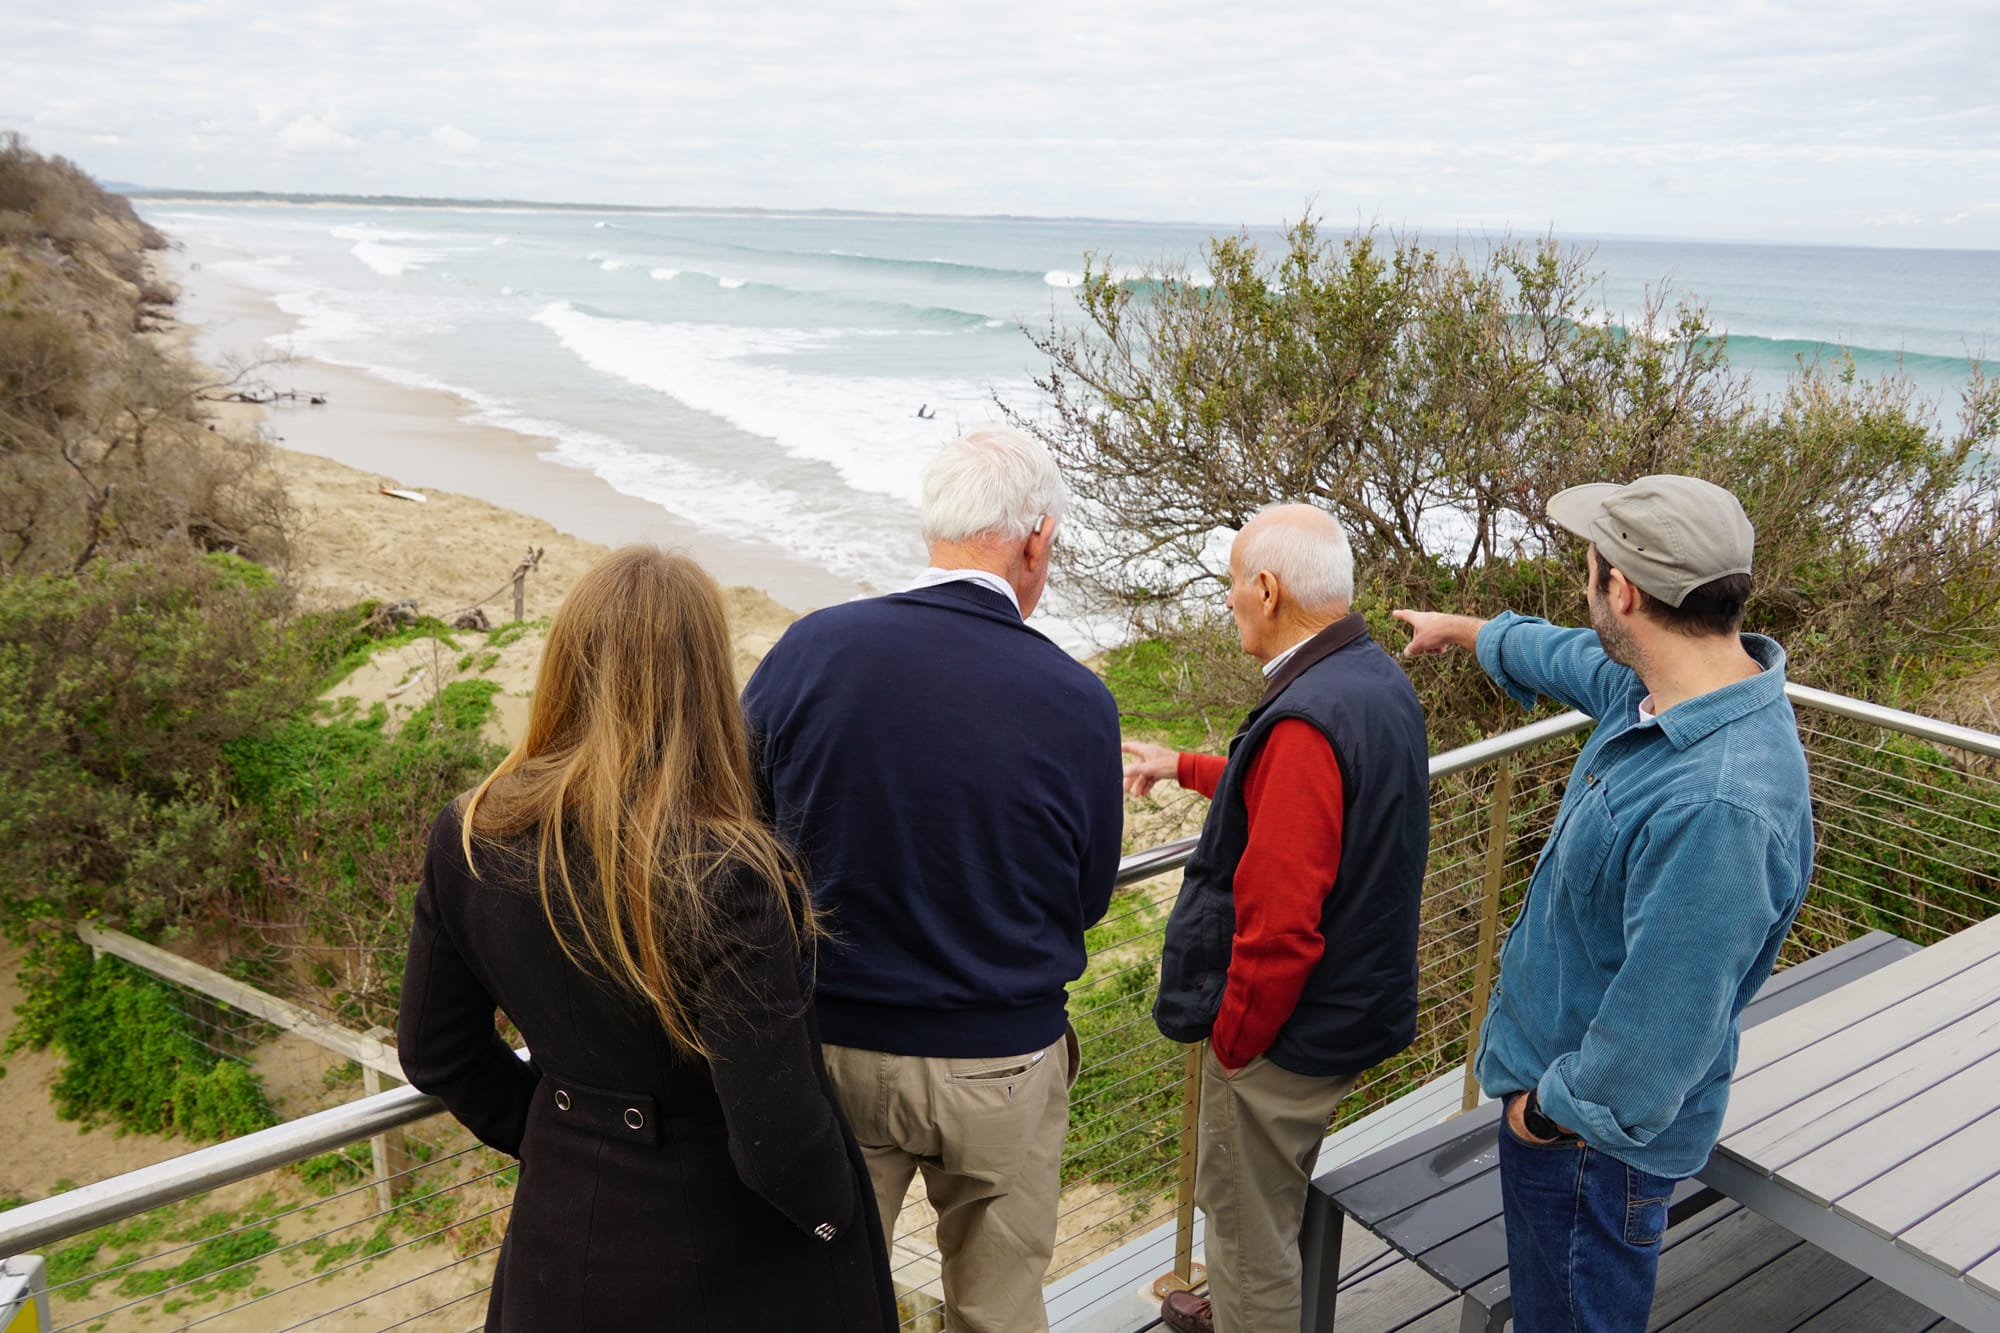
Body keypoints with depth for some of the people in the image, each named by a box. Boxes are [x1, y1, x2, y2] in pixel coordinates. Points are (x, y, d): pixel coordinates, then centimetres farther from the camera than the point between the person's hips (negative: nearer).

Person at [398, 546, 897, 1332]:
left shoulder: (468, 840, -13)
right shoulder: (726, 879, -31)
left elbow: (435, 1053, 0)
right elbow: (778, 1136, -26)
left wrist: (548, 1135, 13)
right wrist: (833, 1210, -6)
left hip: (561, 1239, 5)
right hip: (727, 1266, -4)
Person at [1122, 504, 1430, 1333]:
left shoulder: (1308, 721, -31)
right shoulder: (1377, 679, 1)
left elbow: (1279, 922, -31)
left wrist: (1231, 1042, -16)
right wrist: (1184, 767, 25)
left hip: (1286, 1025, -10)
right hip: (1353, 1006, 10)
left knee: (1248, 1219, 12)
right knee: (1277, 1198, 30)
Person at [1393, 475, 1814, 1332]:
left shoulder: (1716, 805, -38)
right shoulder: (1659, 686, -7)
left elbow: (1665, 1029, -32)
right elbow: (1567, 657, 17)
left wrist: (1552, 1107, -15)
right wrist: (1457, 630, 35)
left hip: (1594, 1126, -8)